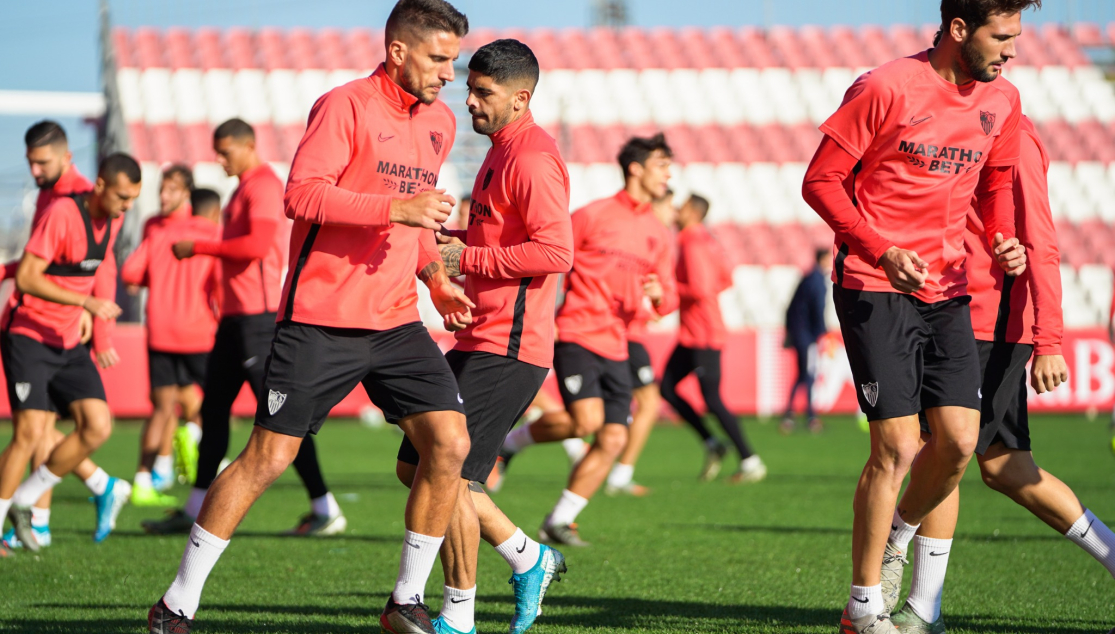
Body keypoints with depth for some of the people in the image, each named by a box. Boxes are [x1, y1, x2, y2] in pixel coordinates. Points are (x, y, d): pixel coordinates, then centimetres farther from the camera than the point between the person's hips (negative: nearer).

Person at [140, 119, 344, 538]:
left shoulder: (263, 186, -12)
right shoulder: (244, 189, 19)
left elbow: (256, 245, -24)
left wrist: (197, 247, -18)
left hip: (258, 316, -10)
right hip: (236, 315, 10)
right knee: (213, 410, 11)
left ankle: (326, 511, -7)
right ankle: (195, 511, 17)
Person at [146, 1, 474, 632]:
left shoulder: (440, 121, 15)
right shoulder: (344, 106, -9)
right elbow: (302, 195, -20)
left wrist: (435, 275, 14)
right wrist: (396, 208, -26)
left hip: (397, 321, 7)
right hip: (320, 319, -6)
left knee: (450, 444, -8)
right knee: (269, 456, -6)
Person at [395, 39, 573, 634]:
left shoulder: (532, 159, -15)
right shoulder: (500, 153, 18)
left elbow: (555, 251, -24)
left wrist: (467, 257, -18)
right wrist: (455, 238, 12)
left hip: (508, 349, -11)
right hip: (478, 341, 11)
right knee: (415, 465, 12)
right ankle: (529, 559, 22)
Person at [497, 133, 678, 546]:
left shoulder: (658, 235, 14)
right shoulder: (592, 216, -3)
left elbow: (668, 302, 15)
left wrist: (659, 295, -7)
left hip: (616, 347, 6)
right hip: (577, 335, -6)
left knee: (613, 441, -3)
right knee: (586, 421, -24)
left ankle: (559, 520, 8)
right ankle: (511, 440, 1)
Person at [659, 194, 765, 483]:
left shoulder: (693, 245, -17)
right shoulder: (706, 241, 13)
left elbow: (700, 289, -25)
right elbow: (726, 278, 20)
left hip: (703, 335, -10)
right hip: (690, 335, 10)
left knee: (712, 401, -8)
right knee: (667, 388, 8)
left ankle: (750, 462, -3)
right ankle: (712, 445, 10)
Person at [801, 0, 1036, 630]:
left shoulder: (1002, 99, 5)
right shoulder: (885, 89, -14)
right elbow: (821, 181, -9)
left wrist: (1006, 239, 0)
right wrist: (881, 250, -20)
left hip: (948, 289, 6)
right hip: (874, 290, -6)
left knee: (959, 441, -5)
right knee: (897, 448, -10)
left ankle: (894, 541, 25)